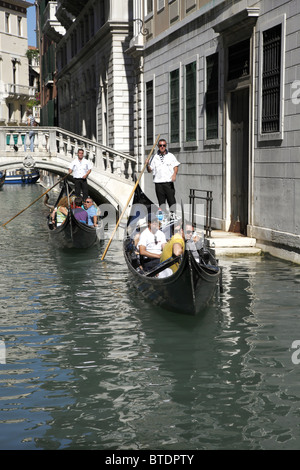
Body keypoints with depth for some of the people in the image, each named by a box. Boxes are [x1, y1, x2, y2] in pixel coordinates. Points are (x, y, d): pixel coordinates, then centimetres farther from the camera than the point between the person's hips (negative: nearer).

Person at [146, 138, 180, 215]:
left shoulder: (171, 156, 9)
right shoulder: (154, 157, 10)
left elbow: (176, 166, 8)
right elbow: (150, 170, 11)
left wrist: (174, 174, -11)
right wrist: (148, 165, -10)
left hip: (169, 182, -1)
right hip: (158, 182, 1)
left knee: (171, 200, -5)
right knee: (161, 201, 4)